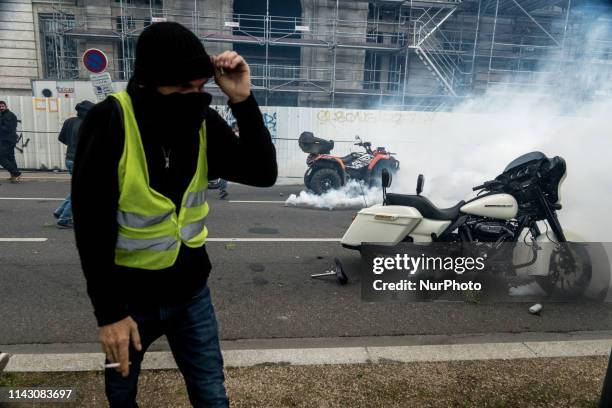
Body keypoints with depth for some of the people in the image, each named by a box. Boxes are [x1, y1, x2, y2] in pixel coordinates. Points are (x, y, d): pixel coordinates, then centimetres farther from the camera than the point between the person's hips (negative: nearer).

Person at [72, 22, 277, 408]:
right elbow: (92, 224, -18)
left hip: (191, 289, 3)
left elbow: (263, 173, -13)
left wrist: (243, 100, -24)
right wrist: (109, 311, -15)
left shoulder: (203, 121, -7)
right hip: (129, 293, -2)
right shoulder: (109, 122, -20)